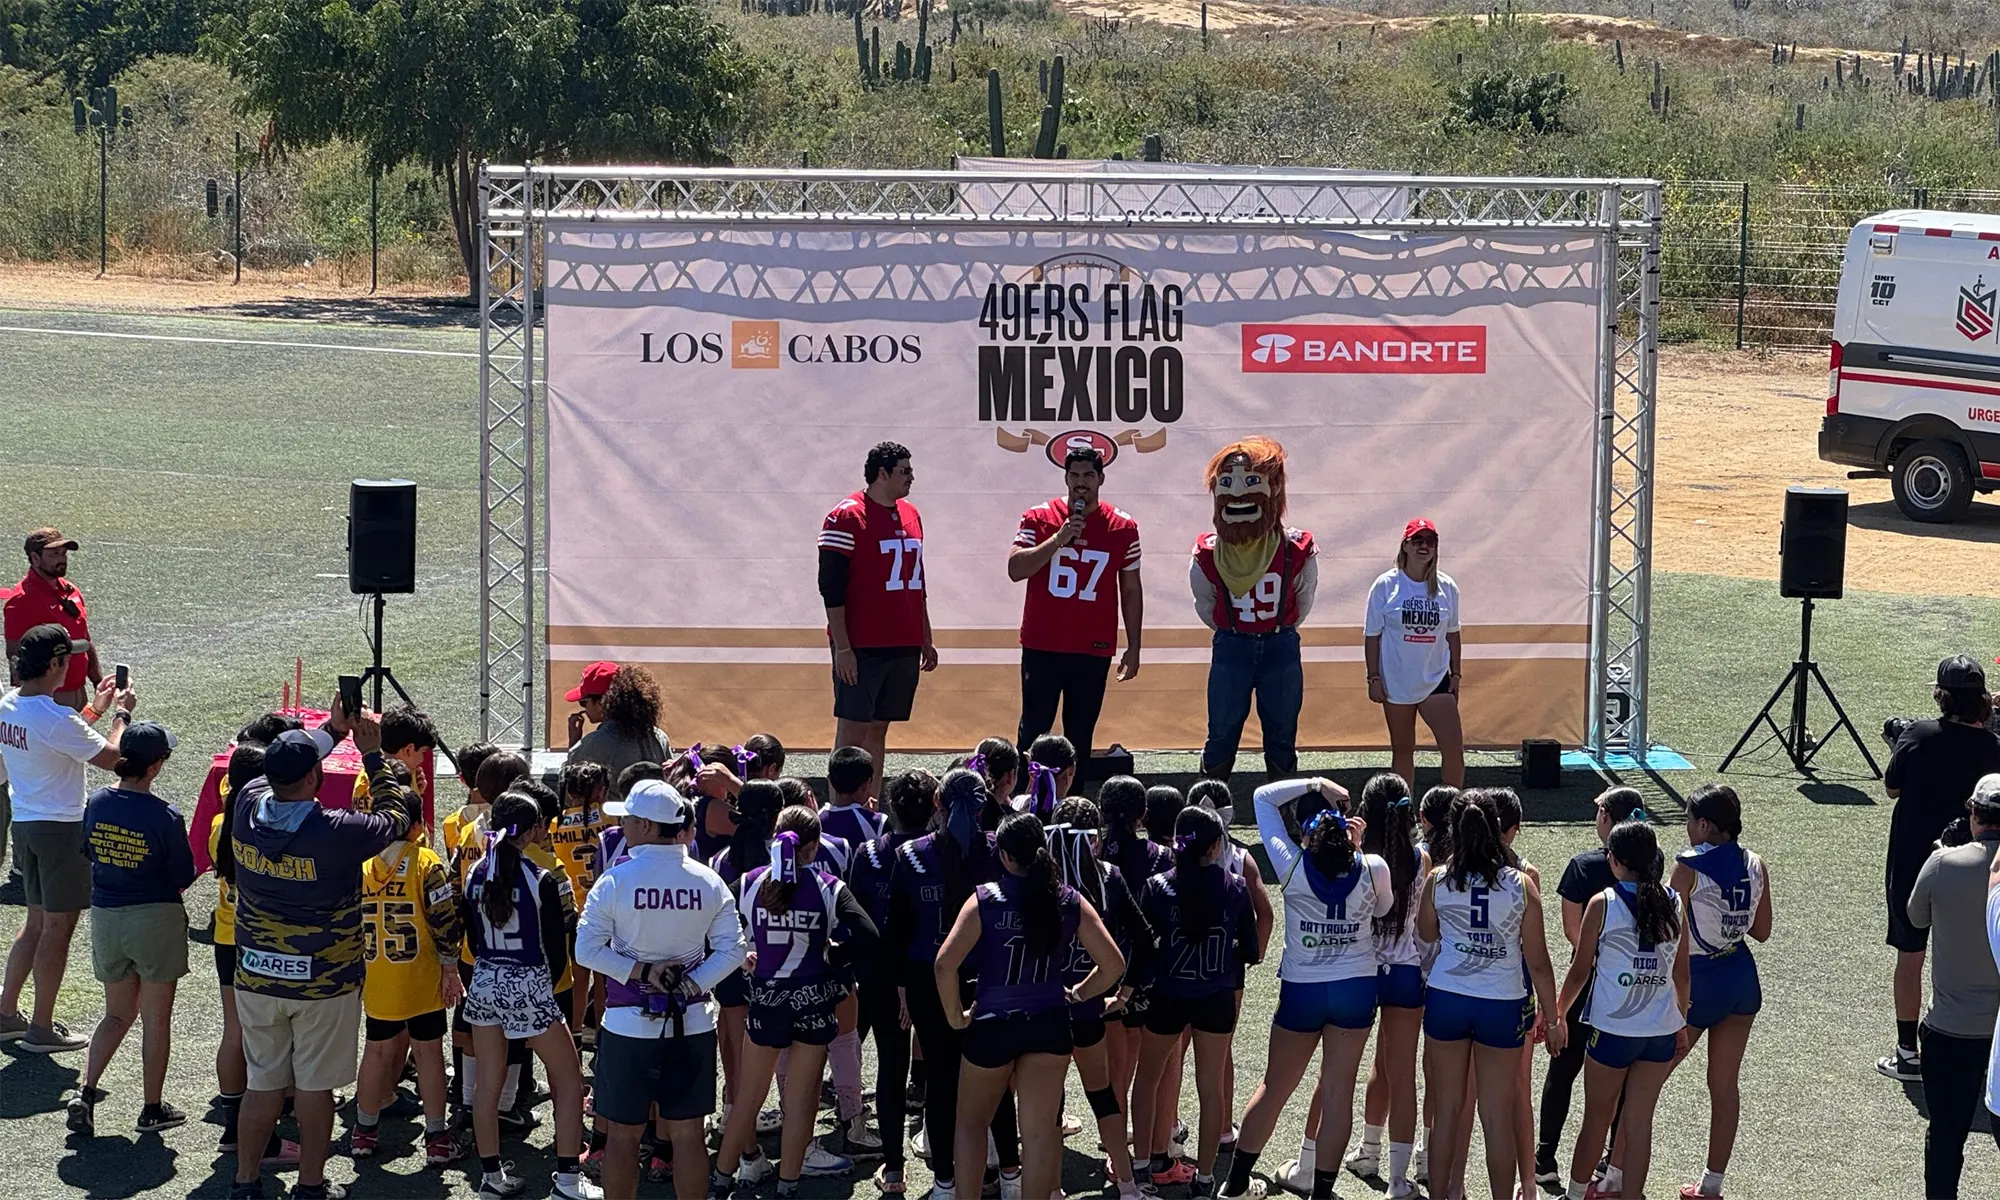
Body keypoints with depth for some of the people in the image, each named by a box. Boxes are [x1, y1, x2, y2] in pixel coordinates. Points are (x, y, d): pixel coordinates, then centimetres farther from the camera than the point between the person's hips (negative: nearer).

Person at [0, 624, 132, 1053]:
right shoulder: (57, 719, -24)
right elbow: (111, 757, -17)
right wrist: (121, 714, -2)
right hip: (61, 828, -8)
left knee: (36, 921, 20)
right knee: (58, 929, 2)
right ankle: (41, 1028, 8)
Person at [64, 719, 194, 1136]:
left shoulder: (97, 804, -5)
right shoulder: (164, 817, -19)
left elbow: (88, 853, 9)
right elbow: (183, 877, -11)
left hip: (105, 917, 5)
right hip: (155, 918, -5)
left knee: (117, 1014, 19)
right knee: (156, 1018, 9)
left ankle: (86, 1093, 2)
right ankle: (152, 1108, 16)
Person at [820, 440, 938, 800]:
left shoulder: (910, 515, 14)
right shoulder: (847, 518, -10)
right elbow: (831, 587, -12)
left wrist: (926, 639, 19)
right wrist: (842, 647, -16)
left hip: (905, 646, 7)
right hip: (861, 647, -7)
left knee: (878, 729, 10)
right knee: (852, 731, -6)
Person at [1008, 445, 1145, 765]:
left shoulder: (1123, 527, 3)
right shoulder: (1039, 518, 0)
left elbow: (1131, 590, 8)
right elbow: (1015, 570, -10)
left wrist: (1133, 648, 6)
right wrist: (1059, 538, -19)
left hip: (1093, 651, 1)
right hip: (1042, 646, -1)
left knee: (1080, 735, 6)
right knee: (1033, 730, 1)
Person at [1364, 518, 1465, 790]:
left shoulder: (1446, 587, 2)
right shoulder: (1386, 585, -5)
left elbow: (1452, 634, 12)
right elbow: (1372, 635, -2)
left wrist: (1455, 675, 9)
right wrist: (1374, 678, -5)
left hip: (1436, 681, 1)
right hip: (1397, 682, -1)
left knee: (1454, 747, -10)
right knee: (1402, 750, 9)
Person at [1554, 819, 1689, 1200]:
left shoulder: (1602, 905, -10)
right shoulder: (1674, 904, 1)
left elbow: (1580, 971, -4)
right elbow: (1682, 973, 7)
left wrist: (1557, 1013, 10)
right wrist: (1683, 1023, 19)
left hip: (1613, 1028, -3)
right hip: (1662, 1031, 3)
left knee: (1596, 1119, 12)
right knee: (1640, 1122, 8)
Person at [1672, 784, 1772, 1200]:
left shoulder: (1689, 868, -16)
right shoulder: (1756, 867, -1)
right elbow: (1761, 931, 8)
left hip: (1698, 982, -6)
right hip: (1742, 979, 6)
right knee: (1726, 1084, 14)